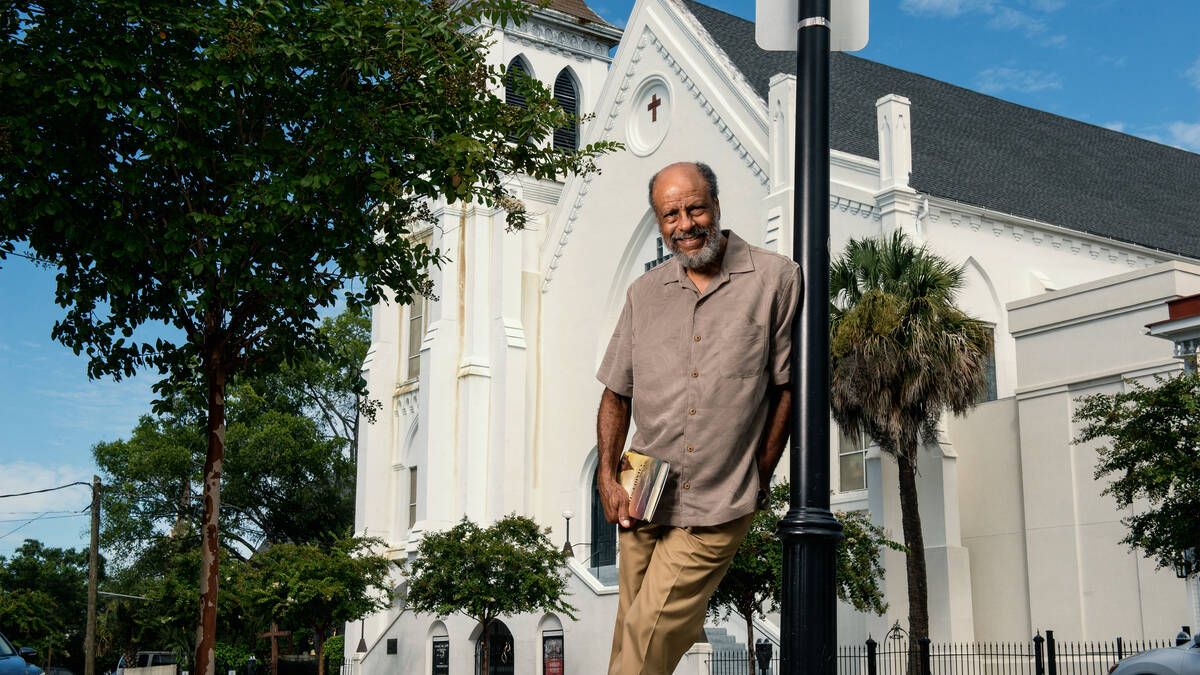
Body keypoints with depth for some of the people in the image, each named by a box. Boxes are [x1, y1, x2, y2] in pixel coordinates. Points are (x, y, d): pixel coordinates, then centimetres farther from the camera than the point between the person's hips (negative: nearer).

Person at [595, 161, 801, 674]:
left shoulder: (775, 279, -4)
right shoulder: (644, 293, 8)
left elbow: (788, 385, -1)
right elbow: (617, 393, 13)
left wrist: (758, 478, -2)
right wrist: (607, 476, 2)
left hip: (720, 509, -4)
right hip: (643, 502, 4)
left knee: (650, 634, -8)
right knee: (631, 634, 10)